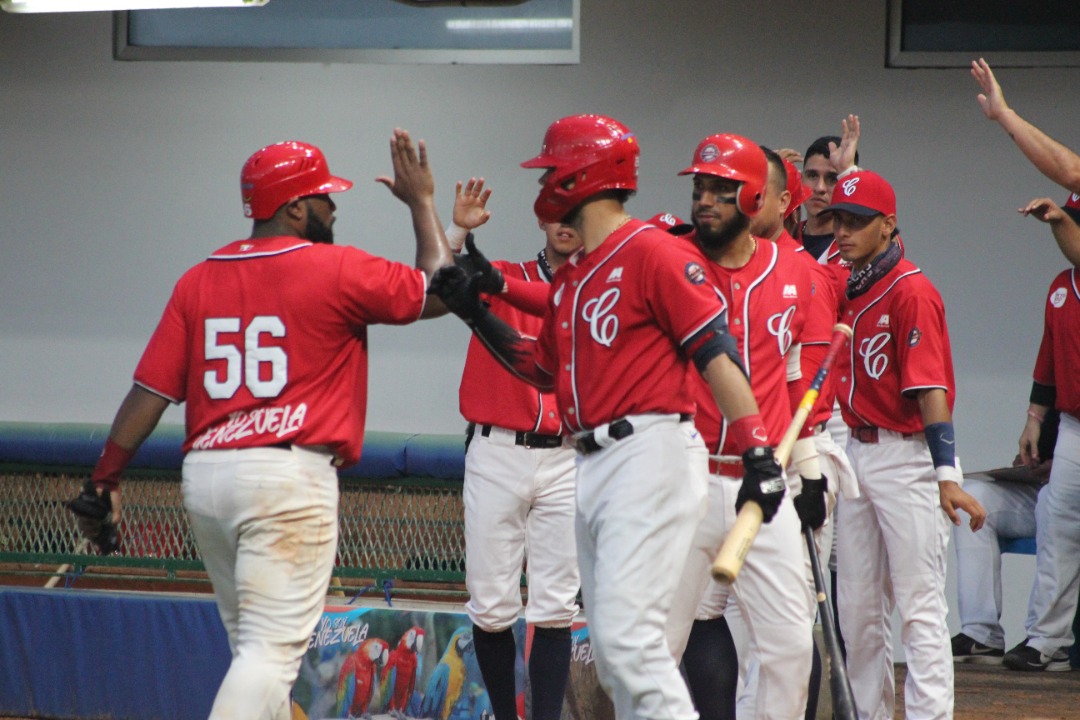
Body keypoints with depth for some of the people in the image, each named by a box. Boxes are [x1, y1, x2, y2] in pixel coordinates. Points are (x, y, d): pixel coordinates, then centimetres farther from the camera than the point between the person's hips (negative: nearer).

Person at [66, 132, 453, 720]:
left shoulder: (198, 281, 9)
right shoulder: (336, 270, -4)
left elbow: (150, 391, 5)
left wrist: (104, 480, 10)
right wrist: (422, 202, 18)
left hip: (204, 474, 6)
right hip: (289, 475, -6)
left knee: (253, 645, 19)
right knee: (272, 650, -11)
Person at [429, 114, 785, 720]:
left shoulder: (653, 252, -9)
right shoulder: (571, 275, 19)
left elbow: (717, 350, -15)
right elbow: (544, 368, 28)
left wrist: (758, 450, -22)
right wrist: (475, 313, 18)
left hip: (651, 457, -10)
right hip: (594, 466, 10)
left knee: (628, 634, -19)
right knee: (613, 648, 9)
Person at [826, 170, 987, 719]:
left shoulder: (911, 290, -12)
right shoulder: (843, 287, 10)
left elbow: (930, 389, -18)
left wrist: (947, 477, -24)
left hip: (907, 458, -8)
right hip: (857, 453, 8)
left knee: (918, 604, -9)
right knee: (856, 607, 11)